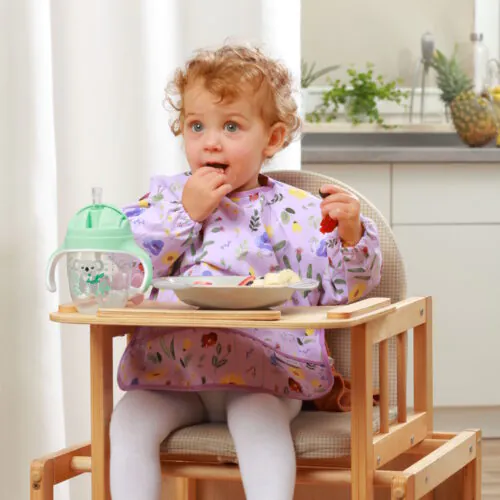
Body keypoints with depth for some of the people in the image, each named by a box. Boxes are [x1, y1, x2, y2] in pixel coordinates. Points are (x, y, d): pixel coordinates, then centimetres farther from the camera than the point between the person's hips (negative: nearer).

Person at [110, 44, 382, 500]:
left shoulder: (298, 213, 3)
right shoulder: (166, 197, 9)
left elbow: (343, 291, 1)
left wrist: (351, 235, -18)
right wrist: (186, 213, -10)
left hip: (264, 377, -3)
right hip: (170, 376, 3)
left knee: (258, 419, -31)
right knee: (129, 420, -20)